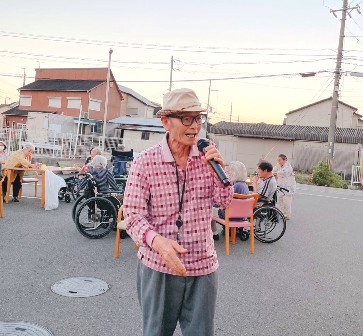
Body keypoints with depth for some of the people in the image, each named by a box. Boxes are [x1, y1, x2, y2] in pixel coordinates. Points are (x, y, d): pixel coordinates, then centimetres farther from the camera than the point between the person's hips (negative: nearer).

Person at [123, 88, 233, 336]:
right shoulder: (145, 162, -11)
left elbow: (225, 202, 3)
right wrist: (157, 240, -32)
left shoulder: (207, 156, 0)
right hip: (158, 267, -2)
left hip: (203, 266, 3)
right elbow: (133, 215, -13)